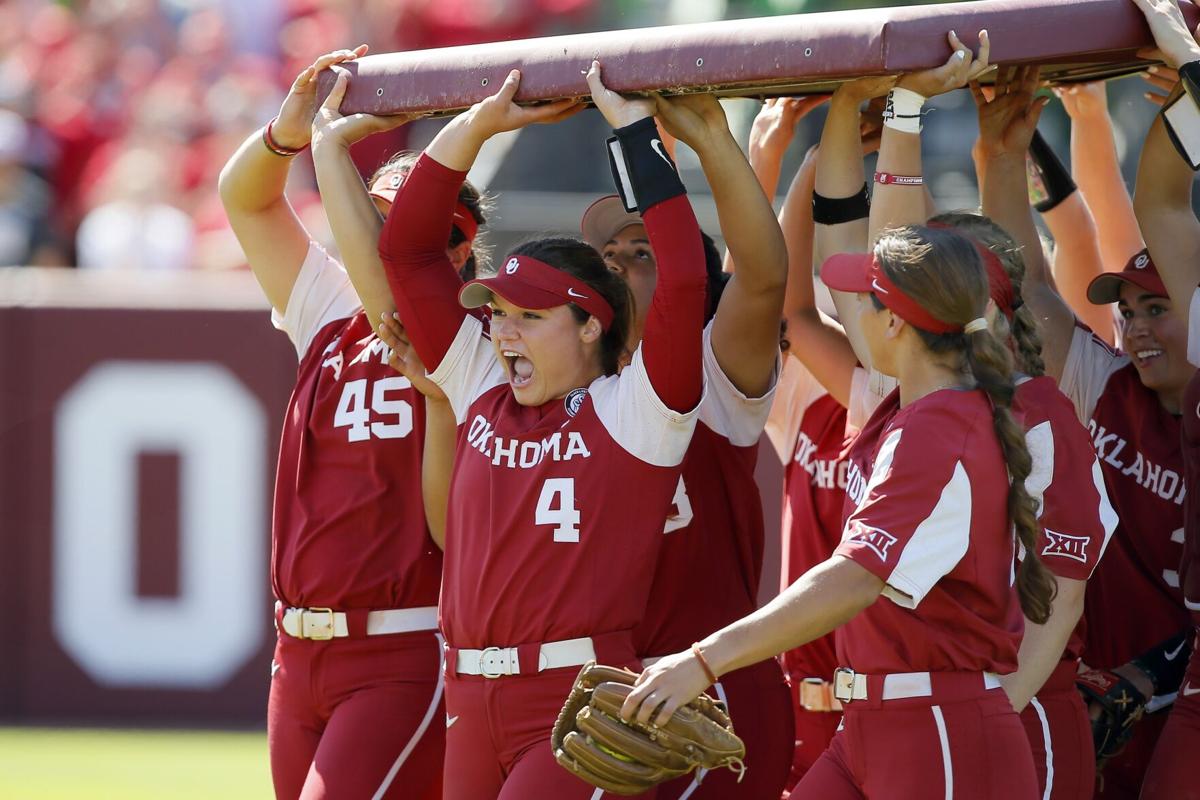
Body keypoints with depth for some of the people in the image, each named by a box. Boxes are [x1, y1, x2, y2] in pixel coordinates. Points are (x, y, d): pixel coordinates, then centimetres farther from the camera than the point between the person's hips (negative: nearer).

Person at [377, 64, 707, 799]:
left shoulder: (634, 409, -2)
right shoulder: (483, 394, 14)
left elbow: (684, 277, -16)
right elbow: (406, 248, 16)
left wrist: (633, 126, -10)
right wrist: (477, 126, 11)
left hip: (588, 712, -6)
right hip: (474, 710, 7)